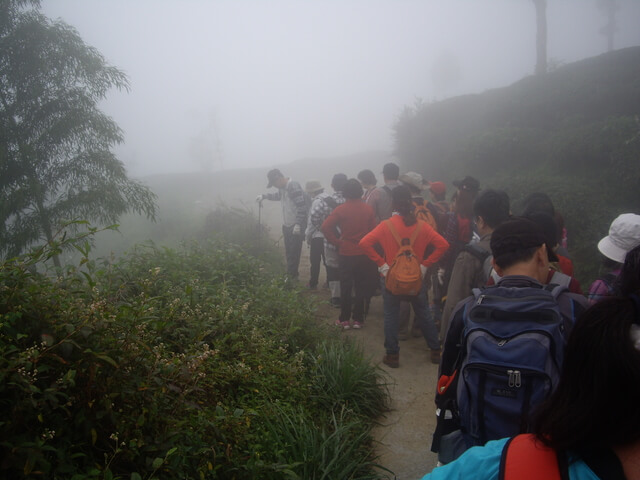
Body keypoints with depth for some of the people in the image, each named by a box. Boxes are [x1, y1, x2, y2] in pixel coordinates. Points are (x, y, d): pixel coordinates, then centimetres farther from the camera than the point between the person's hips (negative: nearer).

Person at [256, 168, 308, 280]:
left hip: (296, 226, -9)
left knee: (294, 252, 0)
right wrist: (264, 196, 17)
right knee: (288, 251, 19)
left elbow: (301, 206, -25)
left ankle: (292, 275, 11)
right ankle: (290, 273, 32)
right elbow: (278, 196, 30)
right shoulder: (283, 187, 6)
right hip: (286, 225, 9)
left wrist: (298, 225, -27)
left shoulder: (294, 186, -22)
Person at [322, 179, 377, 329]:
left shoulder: (341, 209, -10)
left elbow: (326, 226, -17)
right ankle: (358, 319, 14)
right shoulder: (368, 209, -3)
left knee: (345, 287, 8)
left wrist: (337, 242, -7)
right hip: (364, 253, 2)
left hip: (346, 253, -2)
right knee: (361, 286, 10)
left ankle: (344, 319, 12)